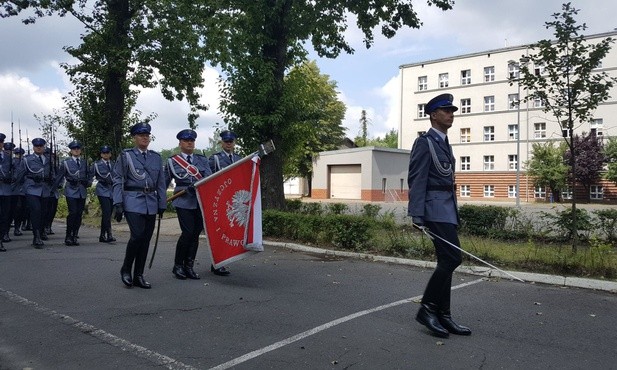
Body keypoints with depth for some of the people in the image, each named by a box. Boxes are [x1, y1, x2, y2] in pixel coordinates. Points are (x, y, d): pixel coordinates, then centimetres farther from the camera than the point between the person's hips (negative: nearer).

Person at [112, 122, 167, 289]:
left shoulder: (156, 157, 13)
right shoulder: (125, 156, 2)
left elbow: (161, 183, 15)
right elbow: (117, 181, -2)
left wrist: (162, 204, 11)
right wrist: (118, 204, -9)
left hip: (151, 204, 4)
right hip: (133, 203, -4)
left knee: (146, 239, 5)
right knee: (137, 235, -16)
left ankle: (138, 276, 15)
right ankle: (126, 269, 7)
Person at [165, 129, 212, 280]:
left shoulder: (202, 159, 12)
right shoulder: (172, 161, 7)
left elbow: (209, 177, -3)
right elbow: (164, 183, 11)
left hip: (201, 202, 3)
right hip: (184, 202, -3)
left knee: (196, 234, 4)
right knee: (188, 232, -11)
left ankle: (189, 267, 15)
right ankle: (178, 266, 6)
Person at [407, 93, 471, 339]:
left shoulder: (444, 144, 21)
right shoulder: (424, 143, -6)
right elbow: (416, 180, -14)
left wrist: (454, 212, 19)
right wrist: (417, 216, -21)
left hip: (448, 208, 9)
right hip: (435, 207, -9)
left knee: (446, 261, 8)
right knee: (452, 258, -15)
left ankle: (443, 316, 14)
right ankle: (427, 308, -3)